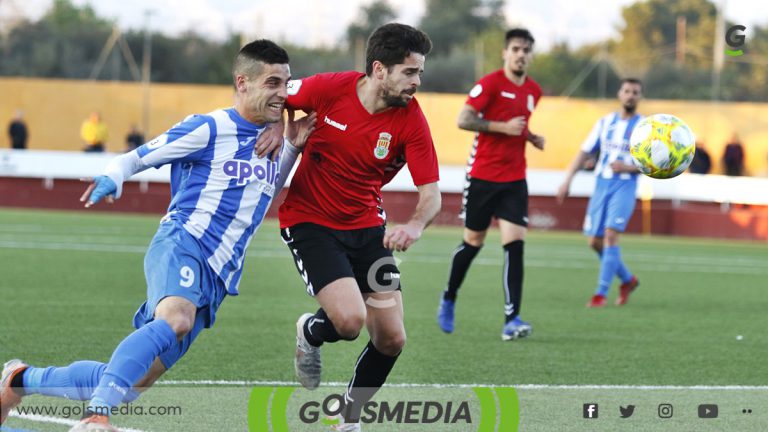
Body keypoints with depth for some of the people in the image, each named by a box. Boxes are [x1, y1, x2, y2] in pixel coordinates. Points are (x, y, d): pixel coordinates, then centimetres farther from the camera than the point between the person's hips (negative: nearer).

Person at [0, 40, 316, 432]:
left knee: (131, 381, 2)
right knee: (175, 318, -42)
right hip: (181, 246, -7)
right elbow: (136, 157, 2)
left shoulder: (273, 138, 17)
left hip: (215, 278, 7)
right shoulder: (209, 128, -3)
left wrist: (291, 148, 17)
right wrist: (112, 179, -21)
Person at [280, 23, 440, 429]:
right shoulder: (328, 89, -17)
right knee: (350, 320, -23)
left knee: (391, 339, -1)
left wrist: (415, 225, -34)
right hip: (309, 222, -3)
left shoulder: (411, 120, -12)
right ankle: (310, 332, 15)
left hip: (367, 227, 4)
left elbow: (431, 193, -14)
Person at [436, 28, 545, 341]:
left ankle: (512, 319, -15)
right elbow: (463, 120, -17)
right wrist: (504, 127, -23)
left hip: (514, 180, 4)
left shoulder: (533, 91, 10)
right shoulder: (490, 83, -10)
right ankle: (448, 300, 32)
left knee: (515, 243, -10)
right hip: (483, 176, -4)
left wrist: (530, 137, 9)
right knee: (473, 241, 7)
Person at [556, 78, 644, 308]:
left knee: (610, 235, -20)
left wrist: (628, 167, -19)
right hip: (601, 186, 5)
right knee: (595, 241, 4)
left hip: (624, 187, -5)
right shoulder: (605, 122, 10)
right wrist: (567, 181, 6)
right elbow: (584, 152, 13)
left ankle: (601, 293, -16)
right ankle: (628, 280, 26)